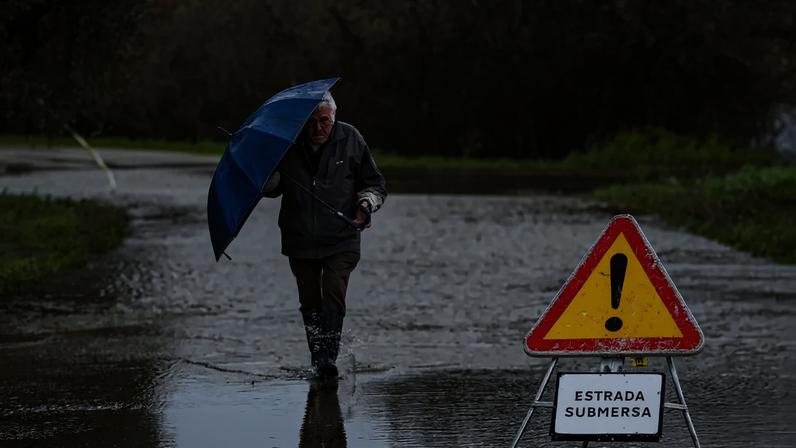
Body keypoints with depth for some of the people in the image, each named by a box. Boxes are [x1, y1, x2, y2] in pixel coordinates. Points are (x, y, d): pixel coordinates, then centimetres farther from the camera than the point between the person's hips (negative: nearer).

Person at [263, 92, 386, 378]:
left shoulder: (350, 140, -3)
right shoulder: (288, 145, -2)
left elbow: (375, 183, 5)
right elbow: (270, 189, 4)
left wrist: (366, 204, -14)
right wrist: (269, 178, -19)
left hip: (341, 239, -2)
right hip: (300, 241, 2)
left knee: (334, 296, -17)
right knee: (310, 302, 9)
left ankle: (329, 357, -19)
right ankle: (317, 356, 21)